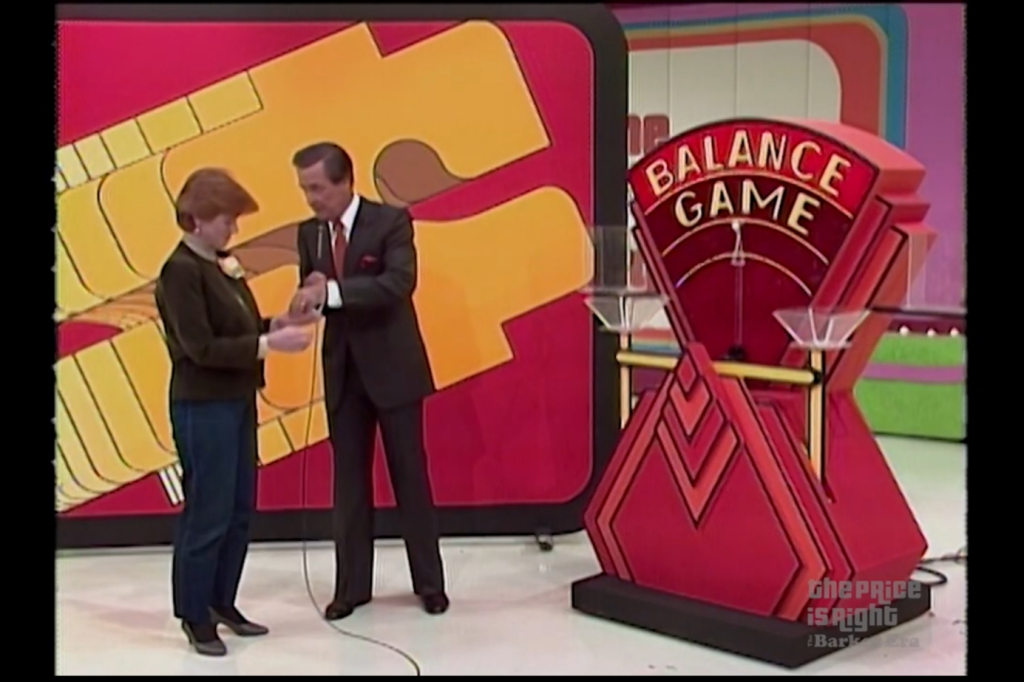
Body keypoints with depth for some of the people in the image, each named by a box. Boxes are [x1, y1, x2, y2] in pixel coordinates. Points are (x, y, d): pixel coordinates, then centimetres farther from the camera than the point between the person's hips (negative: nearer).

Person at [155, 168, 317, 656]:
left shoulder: (220, 265, 11)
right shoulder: (181, 271, -15)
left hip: (237, 401, 9)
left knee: (240, 510, 14)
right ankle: (195, 617, 13)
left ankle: (222, 603, 27)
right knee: (207, 514, -1)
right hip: (203, 408, -9)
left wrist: (277, 323, -3)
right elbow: (201, 348, -21)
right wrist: (268, 344, -22)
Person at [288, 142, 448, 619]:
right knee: (348, 481, 8)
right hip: (343, 371, 5)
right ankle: (351, 585, 18)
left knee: (409, 475, 5)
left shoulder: (391, 221, -11)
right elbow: (311, 294, 9)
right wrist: (306, 301, -16)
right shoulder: (309, 233, 6)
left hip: (393, 367, -4)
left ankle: (429, 582, 17)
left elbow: (399, 283, -25)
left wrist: (332, 291, -33)